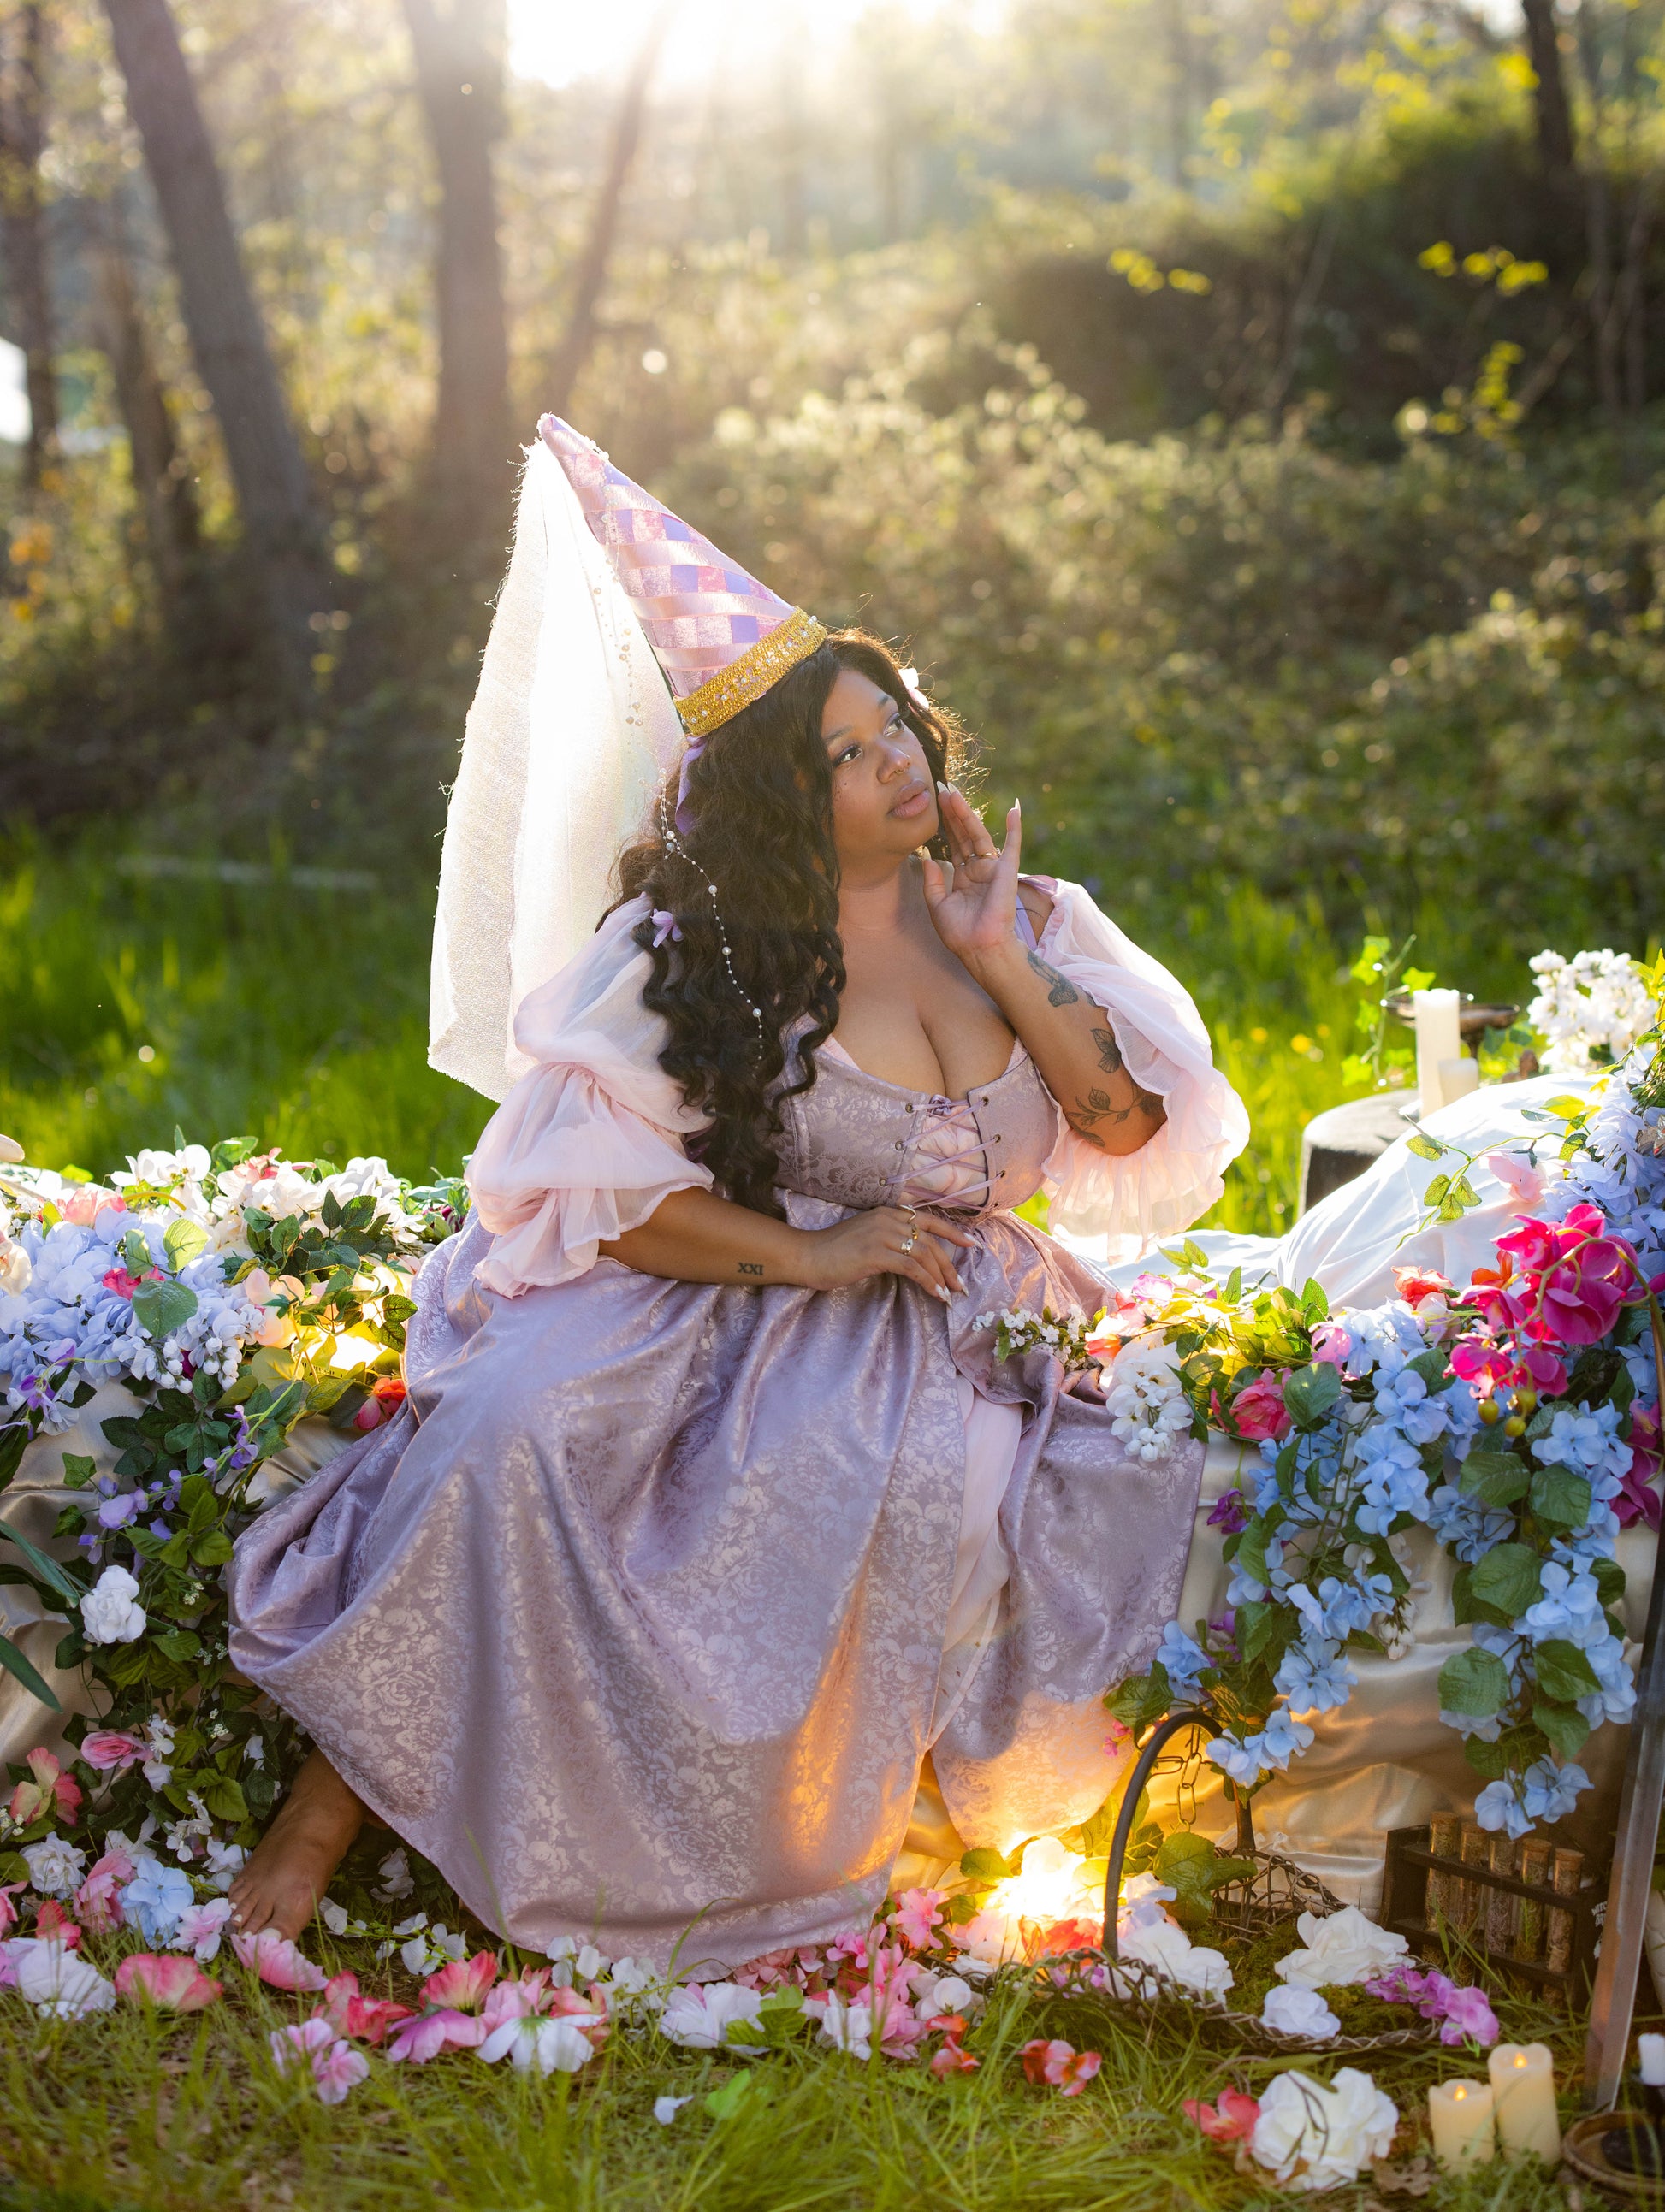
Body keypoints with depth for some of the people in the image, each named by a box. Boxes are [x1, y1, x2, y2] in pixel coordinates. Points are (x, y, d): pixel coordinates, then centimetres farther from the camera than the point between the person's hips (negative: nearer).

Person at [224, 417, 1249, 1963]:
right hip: (738, 1316, -2)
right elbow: (589, 1180, -10)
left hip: (965, 1347, 3)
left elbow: (1134, 1125, 0)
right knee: (518, 1436, -30)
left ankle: (813, 1840, -7)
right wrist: (809, 1250, -18)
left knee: (929, 1499, -33)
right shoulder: (700, 952, -3)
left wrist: (1003, 962, -10)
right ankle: (343, 1790, -15)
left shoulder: (1019, 918, 7)